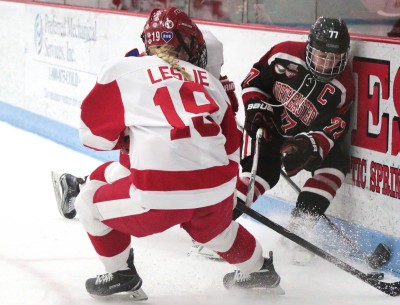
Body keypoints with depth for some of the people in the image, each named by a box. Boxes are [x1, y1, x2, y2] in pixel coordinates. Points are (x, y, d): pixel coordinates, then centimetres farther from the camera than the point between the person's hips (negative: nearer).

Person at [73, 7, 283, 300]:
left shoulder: (124, 70, 10)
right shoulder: (209, 80, 22)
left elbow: (94, 133, 14)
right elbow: (231, 148, 25)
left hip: (159, 196, -5)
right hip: (217, 191, 5)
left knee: (91, 202, 23)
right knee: (214, 226, 40)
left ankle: (121, 275, 26)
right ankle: (257, 269, 52)